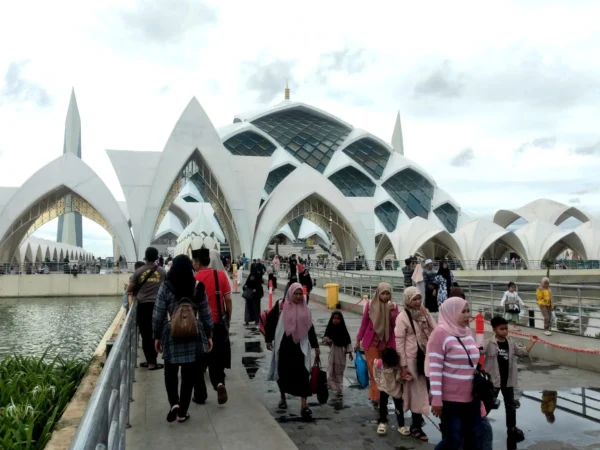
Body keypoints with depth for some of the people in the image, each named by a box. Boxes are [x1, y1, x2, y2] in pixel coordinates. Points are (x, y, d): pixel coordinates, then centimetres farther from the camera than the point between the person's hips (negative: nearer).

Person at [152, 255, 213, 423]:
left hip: (172, 335, -1)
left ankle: (174, 403, 0)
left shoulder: (165, 288, -7)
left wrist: (157, 337, 8)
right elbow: (206, 314, 2)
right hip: (194, 335, 1)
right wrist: (209, 335, 12)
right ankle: (182, 412, 16)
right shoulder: (198, 287, -3)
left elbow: (158, 315, -4)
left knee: (170, 372, 18)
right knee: (189, 375, 10)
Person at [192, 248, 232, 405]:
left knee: (199, 361, 14)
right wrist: (228, 320, 11)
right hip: (219, 323, 2)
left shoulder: (193, 280, -11)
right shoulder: (221, 275, -4)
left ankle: (200, 395, 21)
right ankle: (219, 383, -7)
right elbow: (228, 300, -1)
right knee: (217, 358, 17)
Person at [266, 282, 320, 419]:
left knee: (303, 374, -8)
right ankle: (283, 398, 36)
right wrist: (269, 340, 2)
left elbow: (310, 328, 9)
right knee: (283, 372, 13)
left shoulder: (305, 309, 3)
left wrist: (315, 346, 10)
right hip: (284, 345, -1)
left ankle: (304, 406, -5)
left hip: (300, 346, 1)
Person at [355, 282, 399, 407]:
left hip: (388, 343, 2)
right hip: (371, 342, -1)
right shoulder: (370, 305, -5)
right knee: (374, 371, 0)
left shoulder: (393, 306, 0)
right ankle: (376, 396, 10)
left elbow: (396, 325, -7)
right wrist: (358, 340, 6)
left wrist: (392, 311, -21)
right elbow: (364, 323, 3)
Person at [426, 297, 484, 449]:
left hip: (470, 396, 7)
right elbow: (435, 368, -17)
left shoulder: (467, 331, 8)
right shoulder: (441, 332, -14)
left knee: (475, 437, 13)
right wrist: (436, 399, -19)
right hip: (450, 398, -7)